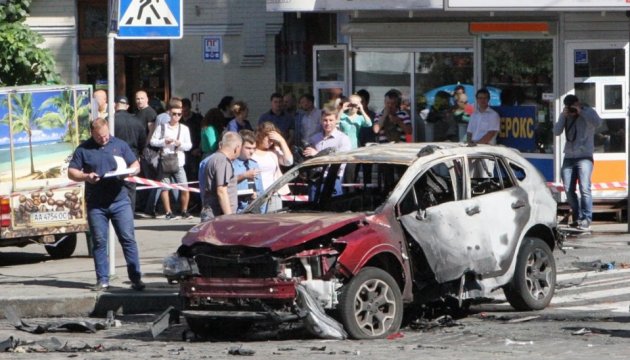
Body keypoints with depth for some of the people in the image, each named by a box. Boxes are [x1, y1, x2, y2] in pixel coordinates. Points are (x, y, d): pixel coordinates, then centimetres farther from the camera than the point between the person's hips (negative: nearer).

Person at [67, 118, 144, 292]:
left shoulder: (120, 145, 9)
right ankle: (102, 280, 9)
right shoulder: (83, 149, 5)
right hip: (95, 204, 0)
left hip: (119, 201, 0)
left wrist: (128, 172, -11)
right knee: (99, 242, 3)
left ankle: (136, 278, -1)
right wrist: (86, 176, -15)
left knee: (128, 238, -4)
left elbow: (136, 165, 12)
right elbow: (71, 172, 5)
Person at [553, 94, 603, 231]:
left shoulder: (588, 112, 1)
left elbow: (597, 123, -19)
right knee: (568, 190, 2)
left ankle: (586, 220, -17)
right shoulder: (565, 115, 13)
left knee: (584, 188, -15)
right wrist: (563, 116, -8)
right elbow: (556, 131, 4)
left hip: (584, 156, -5)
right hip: (569, 157, 5)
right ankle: (577, 218, 14)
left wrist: (581, 112, -16)